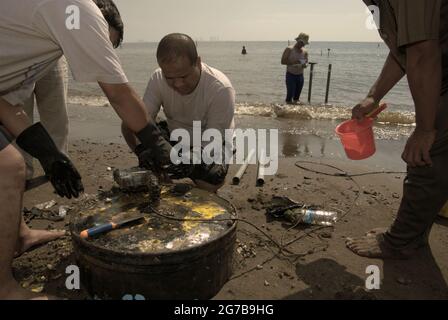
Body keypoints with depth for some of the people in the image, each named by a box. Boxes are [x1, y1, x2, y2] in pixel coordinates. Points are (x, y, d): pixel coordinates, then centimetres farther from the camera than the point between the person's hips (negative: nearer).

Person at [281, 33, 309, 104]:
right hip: (291, 75, -4)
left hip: (300, 76, 4)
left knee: (297, 95, 7)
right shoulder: (289, 49, -6)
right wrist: (293, 62, -24)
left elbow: (306, 61, 17)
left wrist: (305, 64, -8)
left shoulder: (305, 51, 6)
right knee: (290, 94, -9)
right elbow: (283, 61, -11)